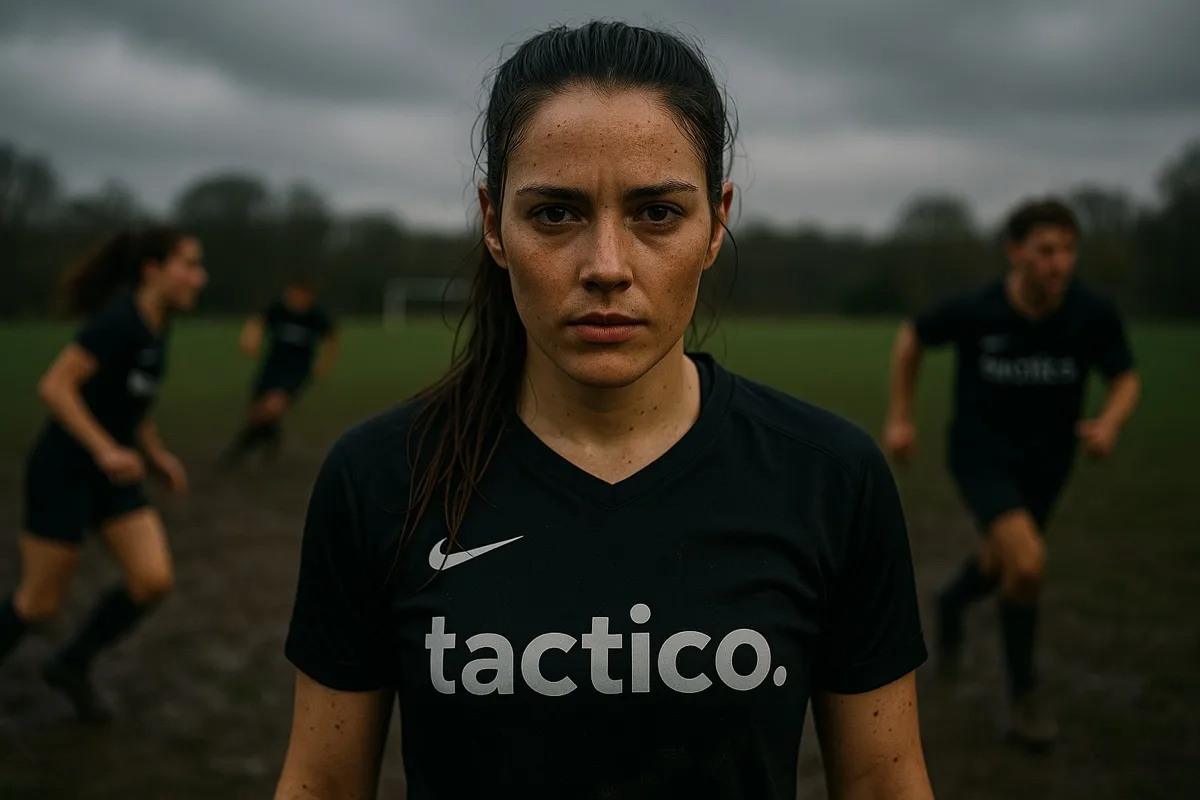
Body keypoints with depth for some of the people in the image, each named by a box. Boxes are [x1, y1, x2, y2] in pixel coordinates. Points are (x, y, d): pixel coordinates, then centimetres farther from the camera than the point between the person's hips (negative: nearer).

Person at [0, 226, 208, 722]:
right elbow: (54, 386, -25)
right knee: (40, 602, 2)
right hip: (62, 470, -8)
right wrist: (106, 449, -30)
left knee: (154, 580, -6)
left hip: (111, 475, 8)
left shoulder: (154, 326, 6)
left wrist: (157, 455, 12)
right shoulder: (118, 320, -21)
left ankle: (72, 665, 15)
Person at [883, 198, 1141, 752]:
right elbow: (912, 337, -3)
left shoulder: (1094, 312, -19)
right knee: (1028, 562, -23)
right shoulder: (973, 310, -22)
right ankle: (1024, 694, 0)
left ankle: (952, 604, 59)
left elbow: (1125, 380, -7)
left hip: (1046, 458, 4)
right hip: (982, 452, -4)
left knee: (1000, 566, 22)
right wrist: (899, 419, -4)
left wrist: (1109, 424, -29)